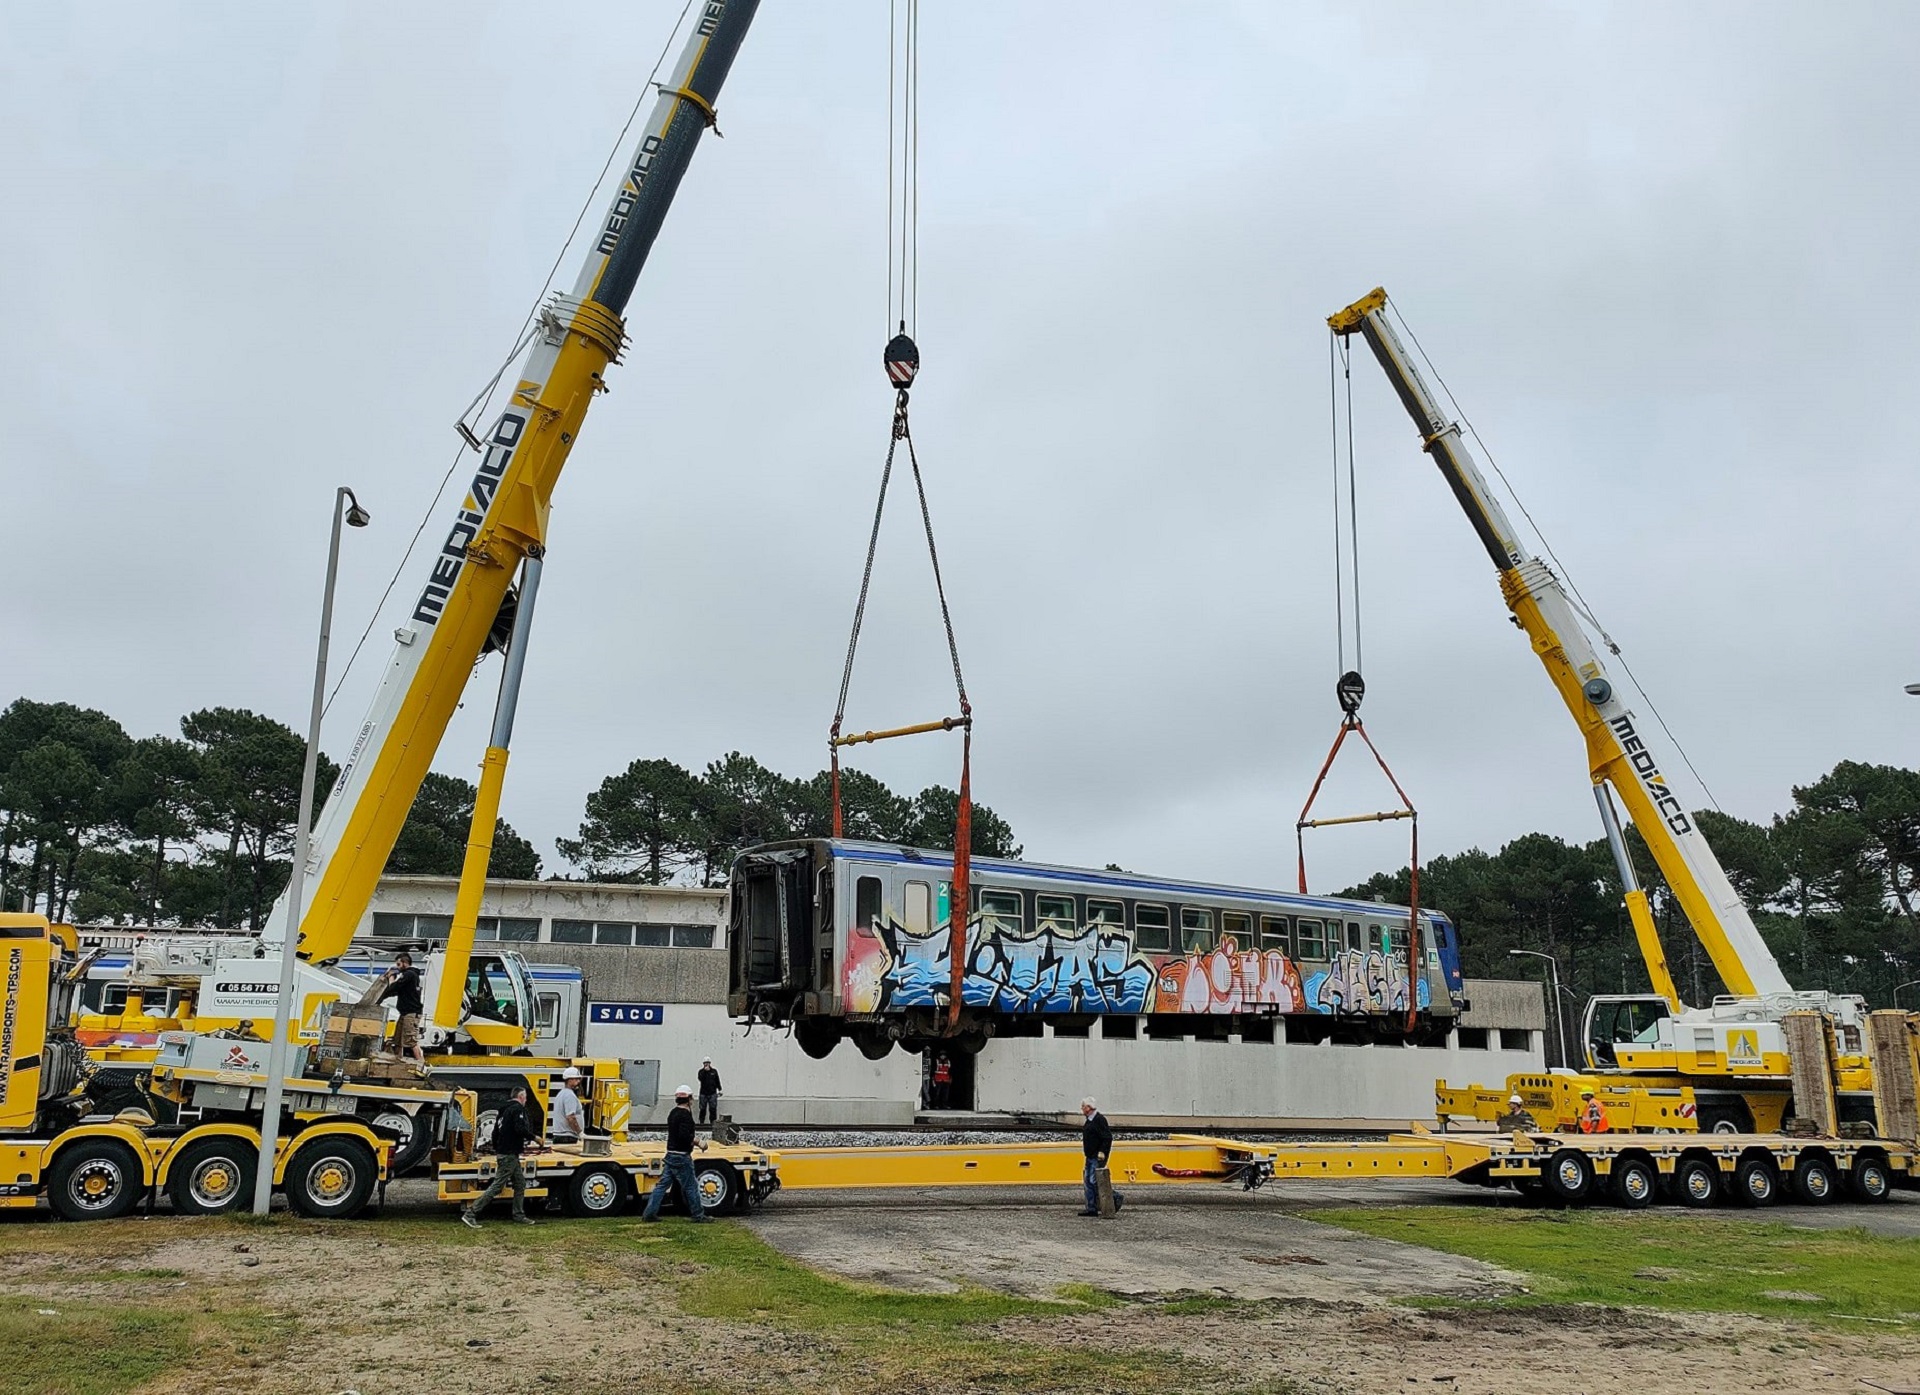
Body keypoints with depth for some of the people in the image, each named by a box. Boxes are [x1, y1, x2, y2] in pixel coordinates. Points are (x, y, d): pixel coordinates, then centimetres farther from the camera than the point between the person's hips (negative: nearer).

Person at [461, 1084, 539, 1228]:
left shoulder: (504, 1109, 17)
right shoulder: (518, 1108, -11)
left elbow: (495, 1131, 21)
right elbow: (520, 1129, -24)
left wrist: (497, 1149, 28)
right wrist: (534, 1137, -10)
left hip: (502, 1152, 10)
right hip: (509, 1155, -10)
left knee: (520, 1184, 15)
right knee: (496, 1186, -10)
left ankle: (519, 1216, 17)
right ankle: (470, 1214, -11)